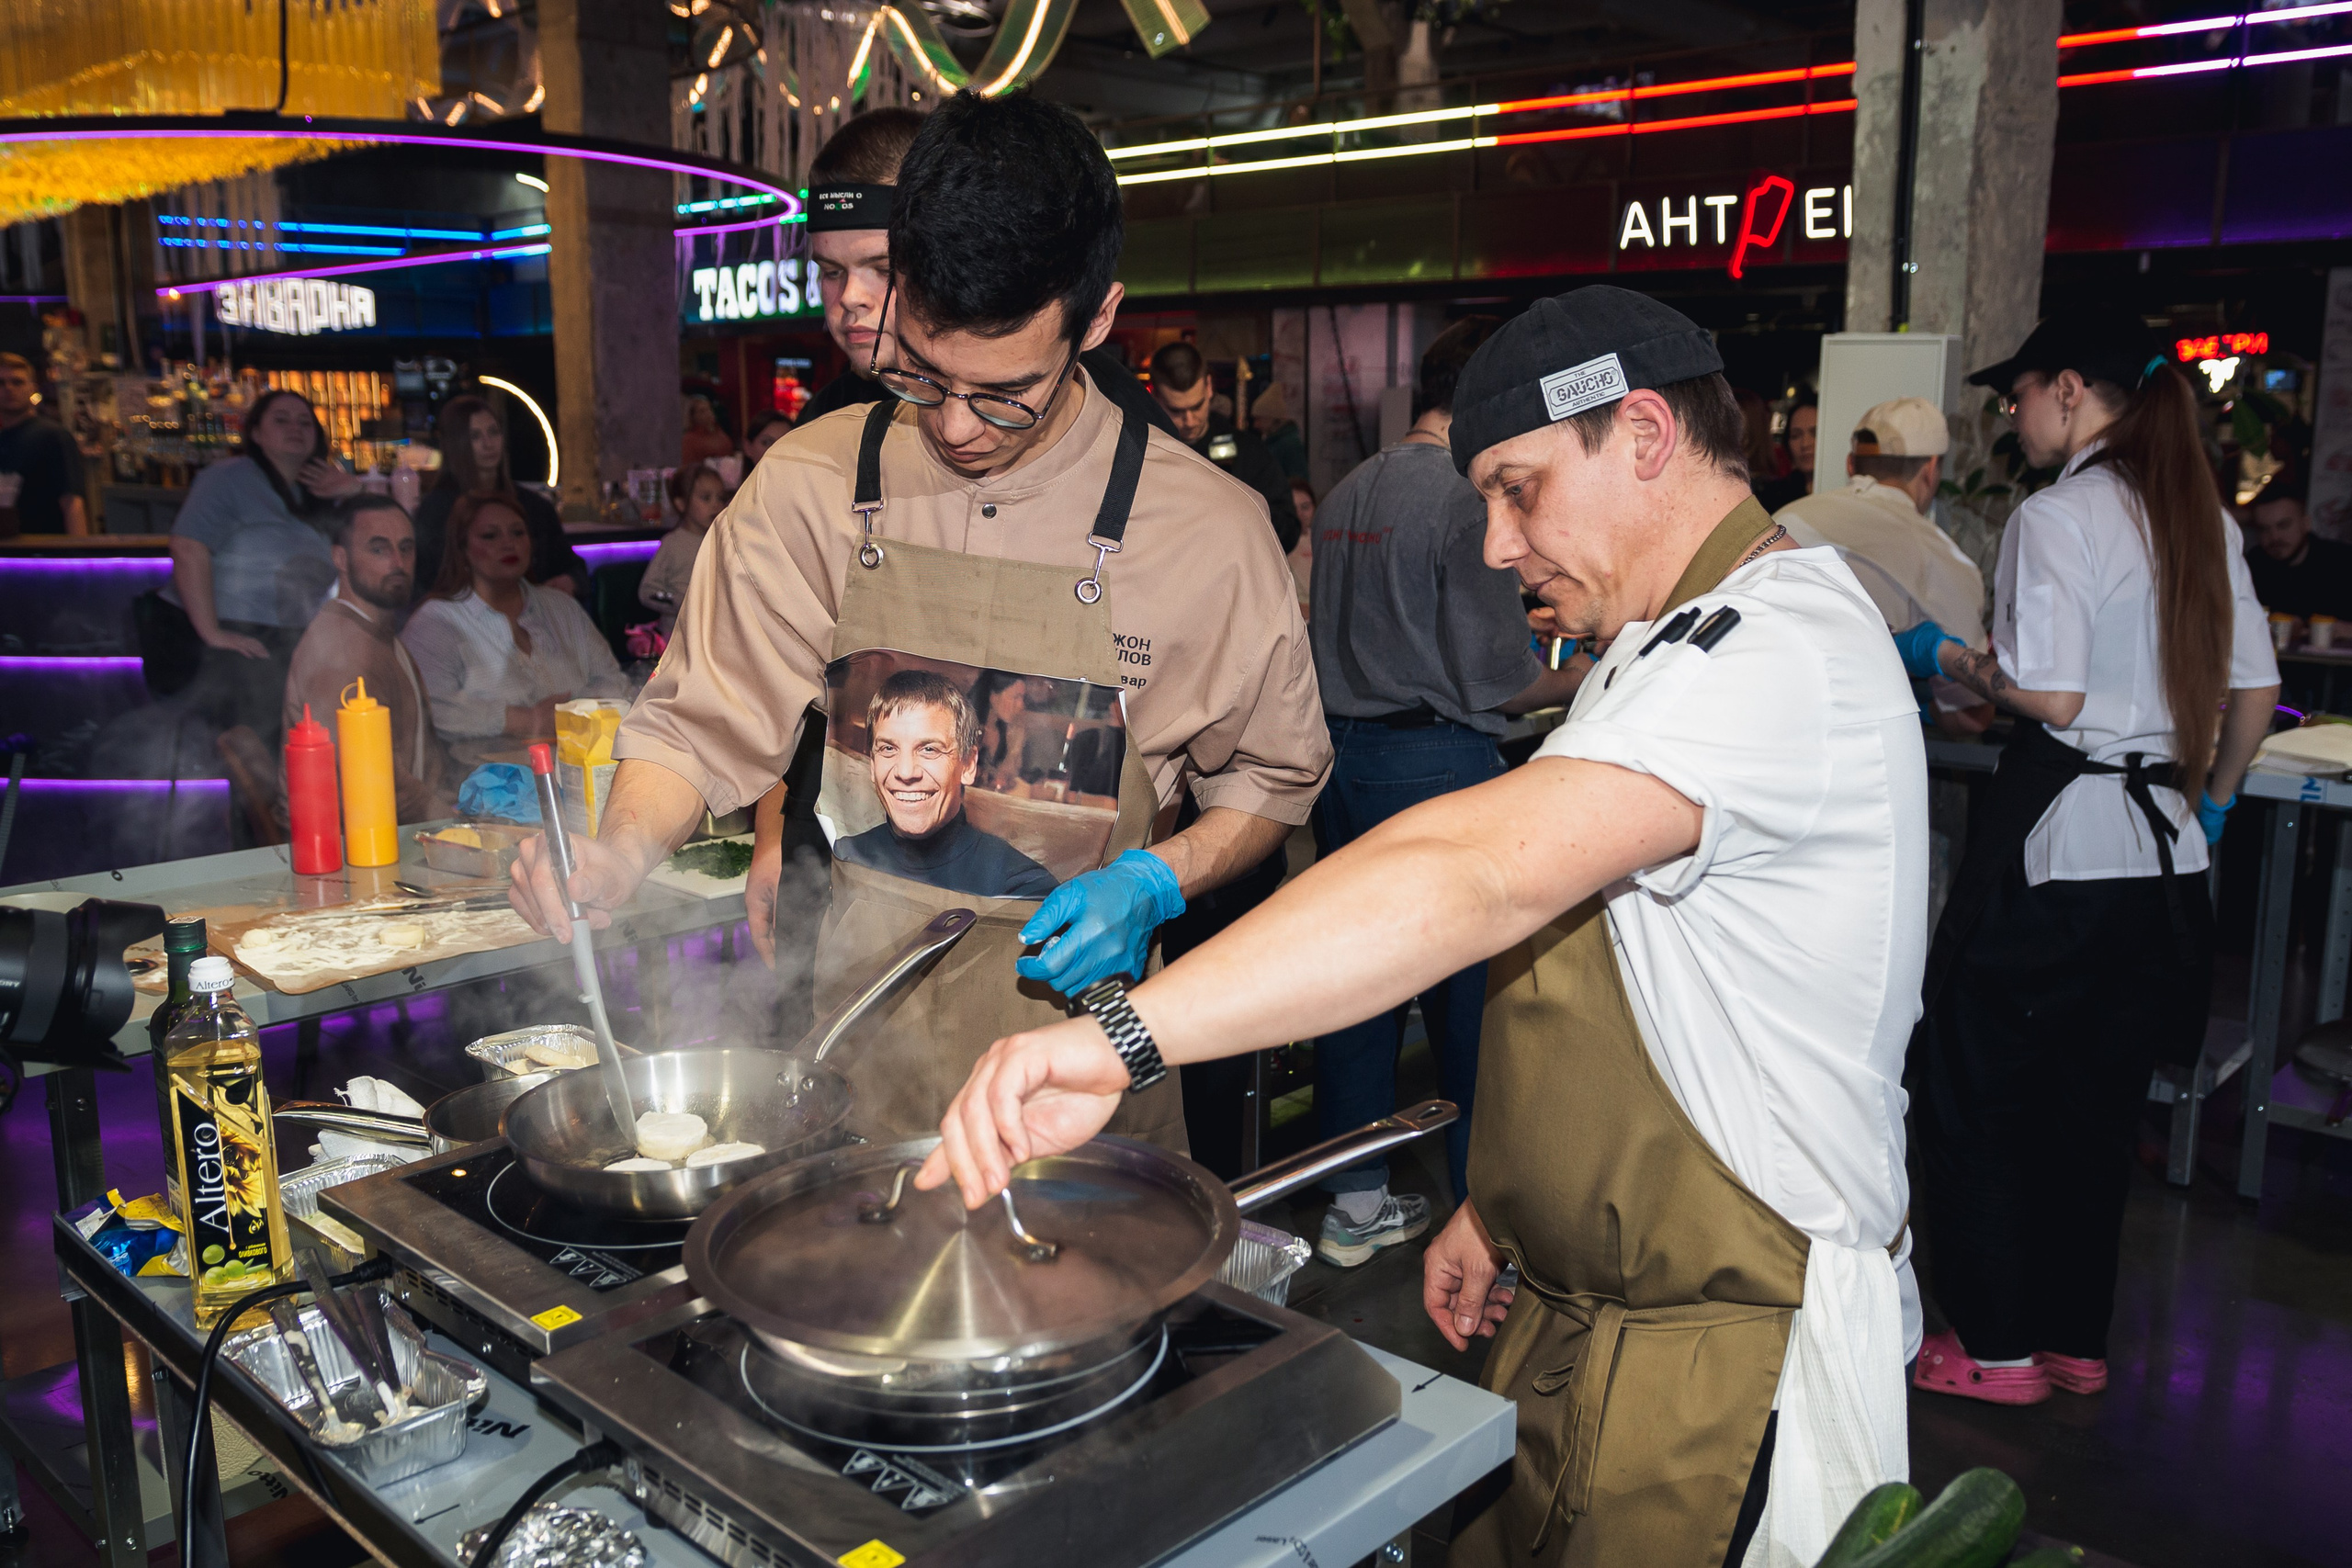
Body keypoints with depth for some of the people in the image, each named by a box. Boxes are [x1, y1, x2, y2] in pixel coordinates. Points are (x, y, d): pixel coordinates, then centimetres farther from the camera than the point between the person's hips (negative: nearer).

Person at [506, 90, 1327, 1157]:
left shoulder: (1207, 528, -11)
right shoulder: (811, 487, -6)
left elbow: (1270, 777, 3)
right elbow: (704, 722, 1)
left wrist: (1154, 886, -14)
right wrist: (619, 854, -18)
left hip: (1073, 1031, -1)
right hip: (861, 1033, 2)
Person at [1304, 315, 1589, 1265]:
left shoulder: (1348, 492, 10)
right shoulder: (1469, 498, -14)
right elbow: (1495, 680, -15)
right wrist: (1578, 679, 5)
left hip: (1341, 750, 8)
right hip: (1435, 763, -8)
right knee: (1468, 991, 4)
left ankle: (1355, 1205, 24)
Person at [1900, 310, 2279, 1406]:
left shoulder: (2055, 518, -14)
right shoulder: (2204, 519, 10)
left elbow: (2049, 698, -19)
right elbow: (2255, 692, 12)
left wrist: (1946, 657, -3)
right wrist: (2211, 803, 24)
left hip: (2055, 845, -8)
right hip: (2162, 852, 8)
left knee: (1973, 1090, 6)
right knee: (2096, 1106, 17)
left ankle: (1997, 1347, 15)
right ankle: (2076, 1339, 29)